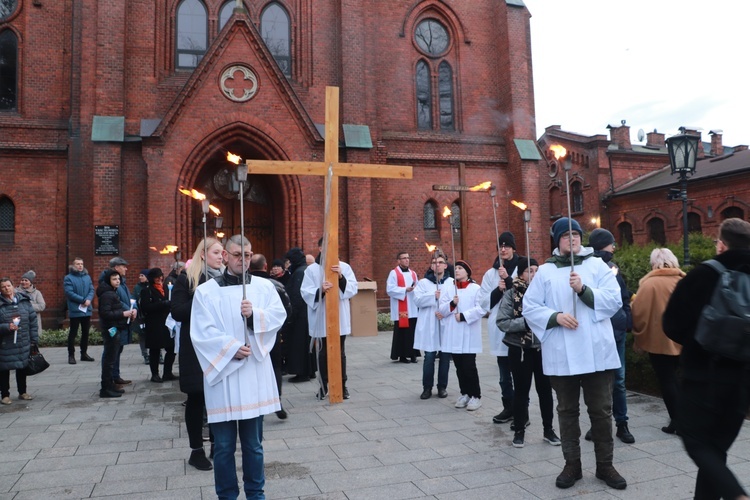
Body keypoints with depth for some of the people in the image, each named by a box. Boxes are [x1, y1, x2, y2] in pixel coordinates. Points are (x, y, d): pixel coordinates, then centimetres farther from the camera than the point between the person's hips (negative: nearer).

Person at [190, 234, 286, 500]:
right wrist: (232, 348, -16)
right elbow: (201, 332, -7)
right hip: (221, 371, -1)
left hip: (254, 373, 2)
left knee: (253, 442, 12)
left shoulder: (264, 286, 6)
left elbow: (279, 315, -3)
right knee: (224, 445, 8)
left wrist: (254, 314, -20)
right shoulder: (206, 291, -1)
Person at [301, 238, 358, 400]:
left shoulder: (344, 267, 4)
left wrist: (341, 277, -20)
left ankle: (342, 385, 19)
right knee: (323, 353, 7)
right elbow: (305, 293, -7)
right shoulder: (311, 269, -1)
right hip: (321, 318, -1)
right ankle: (324, 385, 19)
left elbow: (353, 289, -3)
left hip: (340, 317, 1)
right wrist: (320, 290, -26)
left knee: (340, 352, 9)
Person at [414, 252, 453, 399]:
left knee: (445, 357, 7)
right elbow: (418, 300, -8)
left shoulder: (452, 282, 5)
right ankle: (427, 387, 11)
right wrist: (434, 296, -17)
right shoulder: (423, 282, 6)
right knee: (429, 357, -1)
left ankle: (442, 387, 20)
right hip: (429, 326, -1)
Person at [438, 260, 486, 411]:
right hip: (453, 335, 5)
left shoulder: (476, 288, -3)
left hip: (469, 335, -5)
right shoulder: (449, 289, 11)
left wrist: (464, 315, -17)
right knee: (459, 366, 11)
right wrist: (451, 304, -12)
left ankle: (476, 396, 9)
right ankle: (465, 393, 23)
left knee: (469, 366, -4)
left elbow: (482, 309, -13)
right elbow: (441, 310, 6)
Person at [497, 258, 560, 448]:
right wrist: (526, 322, -19)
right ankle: (519, 430, 24)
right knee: (521, 390, 9)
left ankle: (548, 429, 29)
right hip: (520, 349, -2)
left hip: (543, 348, 2)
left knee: (545, 389, 12)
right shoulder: (511, 294, -7)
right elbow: (502, 322, -12)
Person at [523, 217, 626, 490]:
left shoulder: (597, 265, 6)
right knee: (567, 411, 11)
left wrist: (584, 289, -17)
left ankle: (605, 465, 24)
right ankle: (572, 464, 25)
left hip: (597, 352, 0)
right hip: (561, 354, 0)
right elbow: (529, 307, 1)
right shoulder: (545, 271, 5)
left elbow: (614, 301, -4)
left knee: (601, 410, 8)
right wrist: (555, 316, -15)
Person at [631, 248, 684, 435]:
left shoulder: (650, 283, -14)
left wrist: (638, 338, -2)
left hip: (659, 340, -5)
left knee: (666, 381, 6)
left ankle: (676, 421, 10)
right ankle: (680, 419, 23)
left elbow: (639, 313, -15)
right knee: (673, 378, 20)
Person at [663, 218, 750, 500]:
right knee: (716, 447, 15)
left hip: (705, 374, -5)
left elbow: (673, 324, -11)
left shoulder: (704, 275, -12)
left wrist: (692, 340, 9)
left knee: (696, 441, 4)